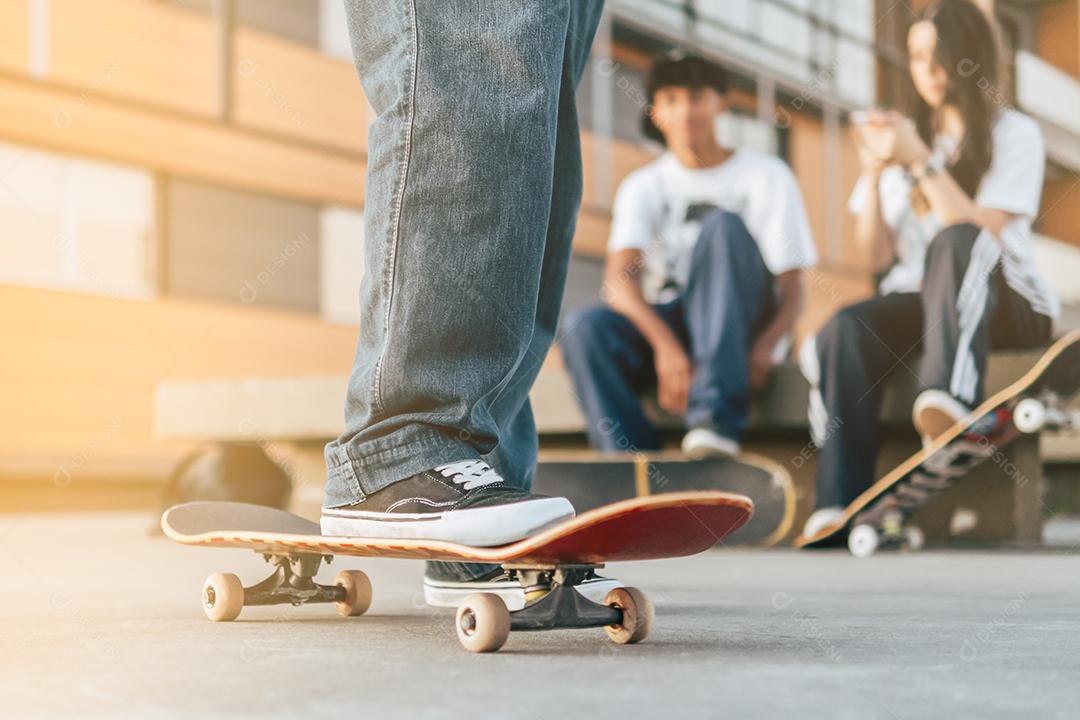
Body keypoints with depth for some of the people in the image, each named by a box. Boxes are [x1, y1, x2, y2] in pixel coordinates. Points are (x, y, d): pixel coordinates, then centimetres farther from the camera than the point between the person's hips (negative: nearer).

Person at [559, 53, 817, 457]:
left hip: (739, 328, -1)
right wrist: (665, 345, -29)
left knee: (723, 225, -28)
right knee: (582, 328, -28)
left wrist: (766, 346, -24)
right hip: (660, 326, 2)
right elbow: (618, 279, -10)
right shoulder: (643, 186, 8)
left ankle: (715, 418, -39)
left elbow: (792, 291, -1)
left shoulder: (766, 177, 4)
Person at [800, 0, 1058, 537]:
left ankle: (949, 400, -58)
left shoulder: (1013, 134, 3)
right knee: (844, 330, -31)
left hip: (1005, 305, -3)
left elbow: (981, 235, -13)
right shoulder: (903, 135, 15)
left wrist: (919, 162, -18)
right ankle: (840, 506, -41)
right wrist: (874, 172, -6)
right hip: (916, 300, 3)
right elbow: (878, 256, 8)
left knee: (956, 242, -37)